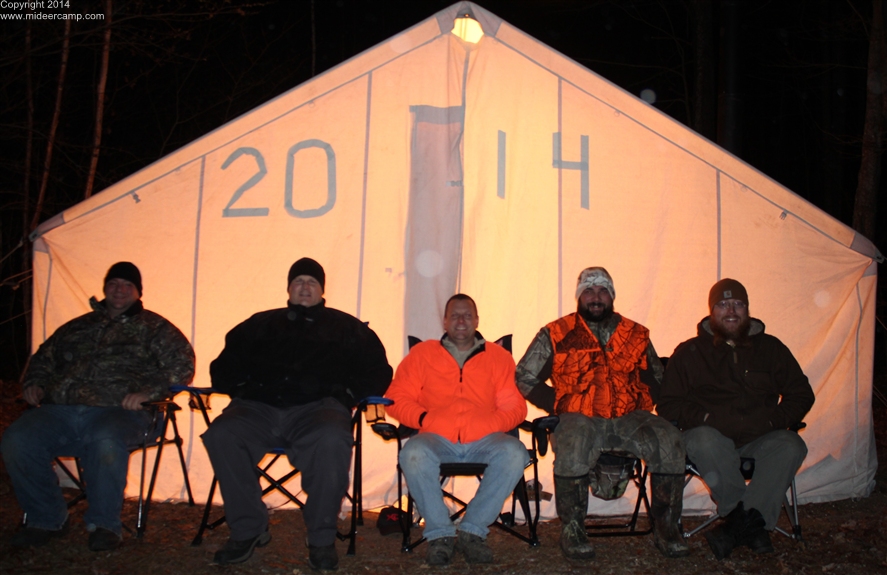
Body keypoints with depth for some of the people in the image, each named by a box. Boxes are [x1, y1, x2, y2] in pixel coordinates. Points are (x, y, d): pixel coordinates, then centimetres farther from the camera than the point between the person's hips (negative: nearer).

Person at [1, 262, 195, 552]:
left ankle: (104, 523, -17)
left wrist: (149, 391, -14)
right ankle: (47, 519, 0)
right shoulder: (78, 327, 29)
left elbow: (182, 365, 1)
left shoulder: (154, 328, 15)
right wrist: (34, 383, 17)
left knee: (106, 441, -39)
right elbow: (44, 358, 39)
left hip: (118, 411, -5)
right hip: (60, 409, 5)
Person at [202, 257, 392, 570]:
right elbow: (223, 368, 26)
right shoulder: (260, 324, 27)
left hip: (317, 406, -2)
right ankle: (248, 529, -12)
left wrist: (348, 393, -1)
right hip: (260, 407, 3)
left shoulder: (346, 327, 22)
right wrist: (240, 388, 6)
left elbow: (378, 372, 16)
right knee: (220, 435, -28)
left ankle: (322, 538, -20)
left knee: (331, 439, -37)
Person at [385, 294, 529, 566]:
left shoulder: (498, 357, 16)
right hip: (437, 439, -1)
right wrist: (424, 419, -9)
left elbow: (515, 406, 10)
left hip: (483, 440, 1)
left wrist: (490, 425, -10)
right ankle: (440, 534, -17)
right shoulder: (421, 354, 16)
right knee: (413, 454, -33)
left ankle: (473, 530, -16)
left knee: (514, 452, -30)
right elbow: (397, 399, 10)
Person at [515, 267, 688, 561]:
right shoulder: (556, 334, 7)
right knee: (573, 443, -37)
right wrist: (560, 404, -4)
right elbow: (524, 378, 6)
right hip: (579, 418, -3)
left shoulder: (636, 334, 16)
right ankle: (572, 530, -19)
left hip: (628, 419, 3)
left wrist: (642, 405, 4)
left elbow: (656, 378, 23)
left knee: (669, 440, -25)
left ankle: (666, 527, -9)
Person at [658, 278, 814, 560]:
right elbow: (668, 405, 2)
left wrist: (773, 419, -6)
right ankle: (752, 524, -21)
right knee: (703, 440, -35)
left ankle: (738, 525, -28)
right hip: (712, 436, -1)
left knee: (791, 446, -29)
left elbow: (801, 394, 13)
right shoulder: (689, 352, 8)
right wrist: (707, 418, -15)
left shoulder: (770, 348, 14)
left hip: (759, 441, 2)